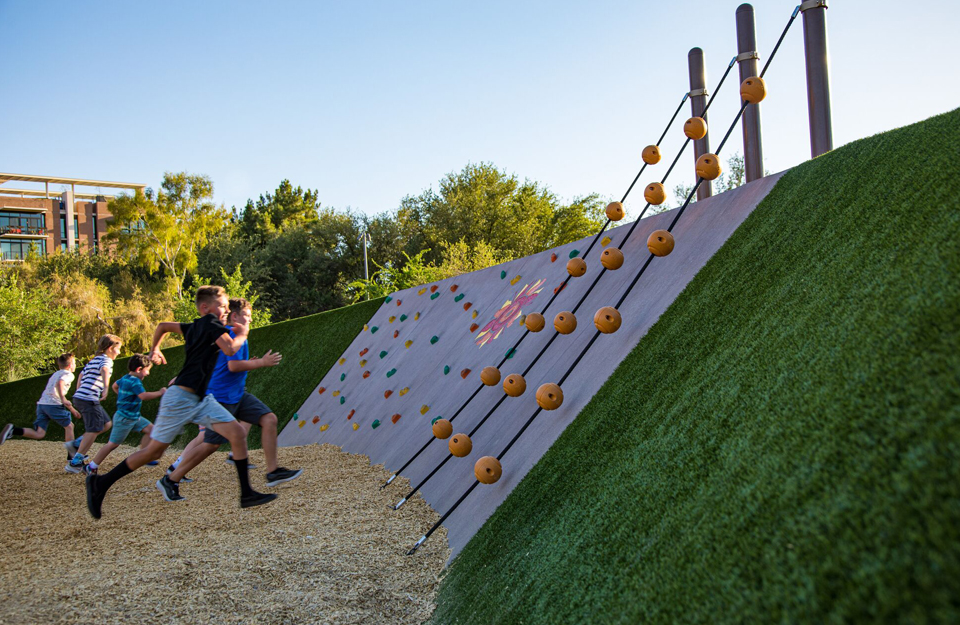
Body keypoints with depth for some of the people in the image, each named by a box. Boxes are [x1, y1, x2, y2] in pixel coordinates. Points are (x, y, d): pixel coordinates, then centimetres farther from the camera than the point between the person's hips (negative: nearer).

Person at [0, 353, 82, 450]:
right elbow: (60, 383, -20)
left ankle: (12, 431, -21)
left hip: (41, 403, 7)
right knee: (69, 426, 9)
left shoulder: (55, 374, 32)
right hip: (53, 405, -7)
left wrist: (72, 410, 40)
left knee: (39, 434, -2)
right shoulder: (69, 374, 4)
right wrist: (63, 399, -29)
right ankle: (71, 455, 11)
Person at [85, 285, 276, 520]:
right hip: (181, 397, -9)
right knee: (154, 450, 0)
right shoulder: (211, 323, -9)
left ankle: (246, 494, -7)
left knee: (237, 433, -6)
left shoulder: (194, 328, 16)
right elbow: (230, 349, -22)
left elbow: (163, 326, 28)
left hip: (201, 399, 9)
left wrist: (155, 349, 41)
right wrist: (242, 334, -3)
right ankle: (101, 483, 16)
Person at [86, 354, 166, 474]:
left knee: (150, 429, 4)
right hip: (124, 418, -10)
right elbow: (144, 396, -35)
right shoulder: (134, 381, -23)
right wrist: (160, 393, -25)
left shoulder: (125, 378, 8)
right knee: (113, 444, -1)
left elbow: (115, 386, 27)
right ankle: (92, 467, 10)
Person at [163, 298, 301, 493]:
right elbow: (233, 366, -24)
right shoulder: (235, 334, -15)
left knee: (269, 419, -3)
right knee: (212, 444, -4)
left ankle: (273, 471, -3)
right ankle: (171, 479, 10)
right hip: (222, 397, -10)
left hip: (238, 395, 10)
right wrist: (262, 362, -15)